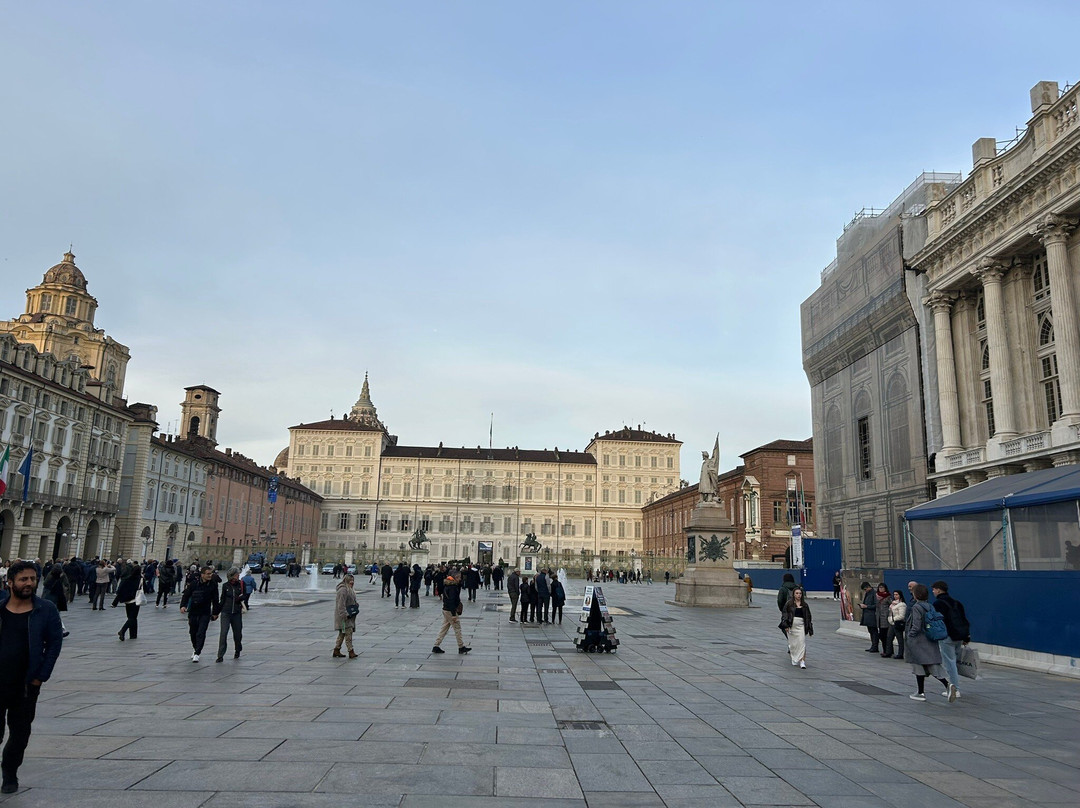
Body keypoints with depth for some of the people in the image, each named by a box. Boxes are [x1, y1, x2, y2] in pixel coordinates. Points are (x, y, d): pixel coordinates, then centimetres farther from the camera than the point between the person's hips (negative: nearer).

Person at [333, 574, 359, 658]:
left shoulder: (350, 590, 15)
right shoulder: (342, 590, -18)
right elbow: (341, 605, -22)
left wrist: (356, 605, 7)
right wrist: (345, 615, -25)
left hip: (349, 616, 10)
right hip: (344, 616, -10)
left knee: (342, 634, 15)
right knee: (348, 632, -11)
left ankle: (336, 650, 23)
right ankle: (351, 652, -10)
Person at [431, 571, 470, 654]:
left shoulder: (447, 586, 10)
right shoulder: (452, 587, -19)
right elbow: (451, 601, -24)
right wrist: (454, 614, -24)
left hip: (445, 610, 9)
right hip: (450, 611, -9)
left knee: (444, 628, 12)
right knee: (457, 628, 1)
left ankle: (436, 646, 12)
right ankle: (461, 647, 9)